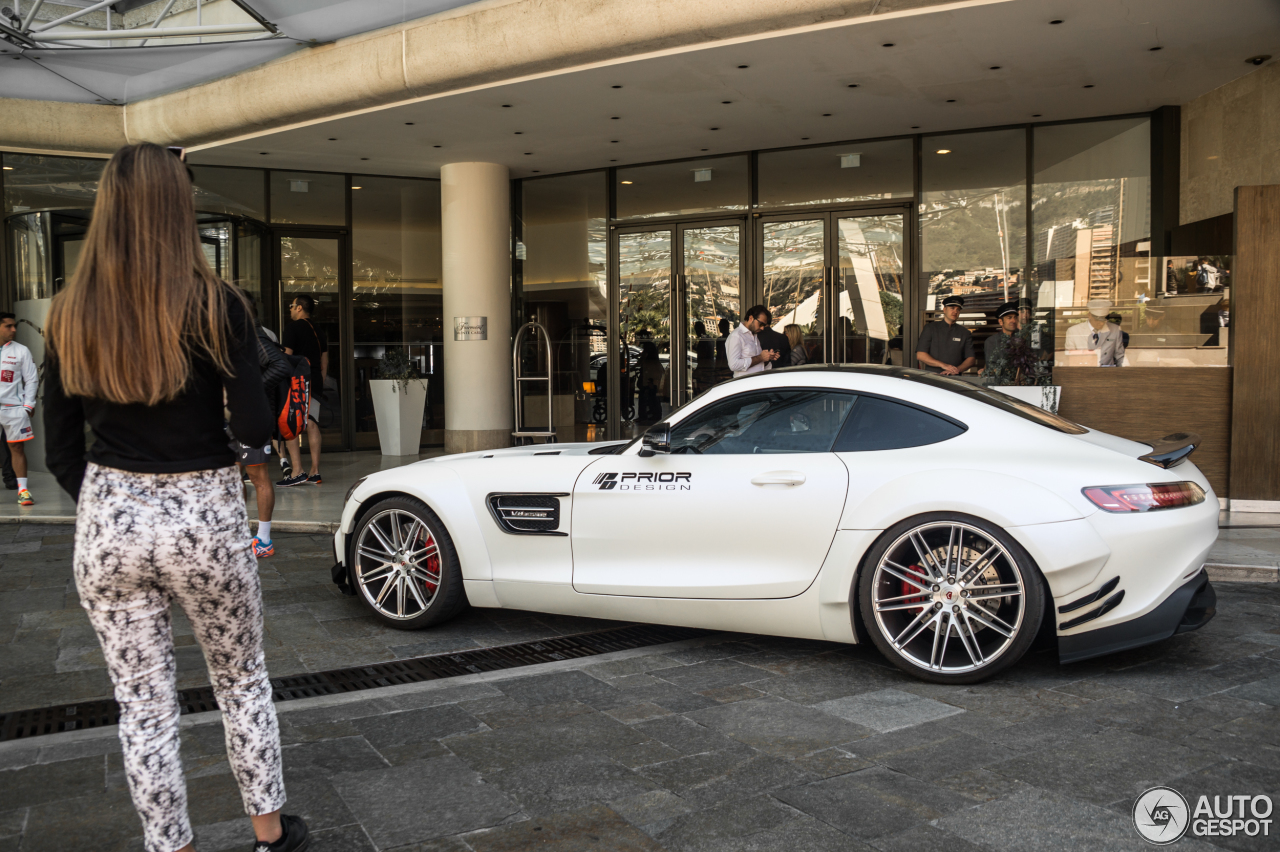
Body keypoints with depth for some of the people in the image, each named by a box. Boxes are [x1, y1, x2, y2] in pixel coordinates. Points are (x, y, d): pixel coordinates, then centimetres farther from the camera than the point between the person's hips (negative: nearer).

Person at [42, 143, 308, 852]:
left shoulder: (68, 316, -1)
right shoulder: (214, 305, -11)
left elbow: (60, 453, 3)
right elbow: (256, 431, -12)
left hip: (108, 522, 2)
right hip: (203, 520, -2)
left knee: (143, 704, 13)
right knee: (242, 682, 18)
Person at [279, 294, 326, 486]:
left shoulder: (292, 327, -4)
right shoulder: (317, 331, 18)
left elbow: (287, 356, -11)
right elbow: (325, 361, 20)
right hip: (315, 382, 7)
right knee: (312, 425, 5)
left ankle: (297, 472, -11)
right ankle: (315, 472, 3)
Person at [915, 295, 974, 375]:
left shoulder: (965, 333, 15)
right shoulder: (930, 328, 9)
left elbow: (970, 359, 10)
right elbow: (920, 355, 0)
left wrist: (957, 369, -10)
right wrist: (943, 365, -11)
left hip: (955, 378, 2)